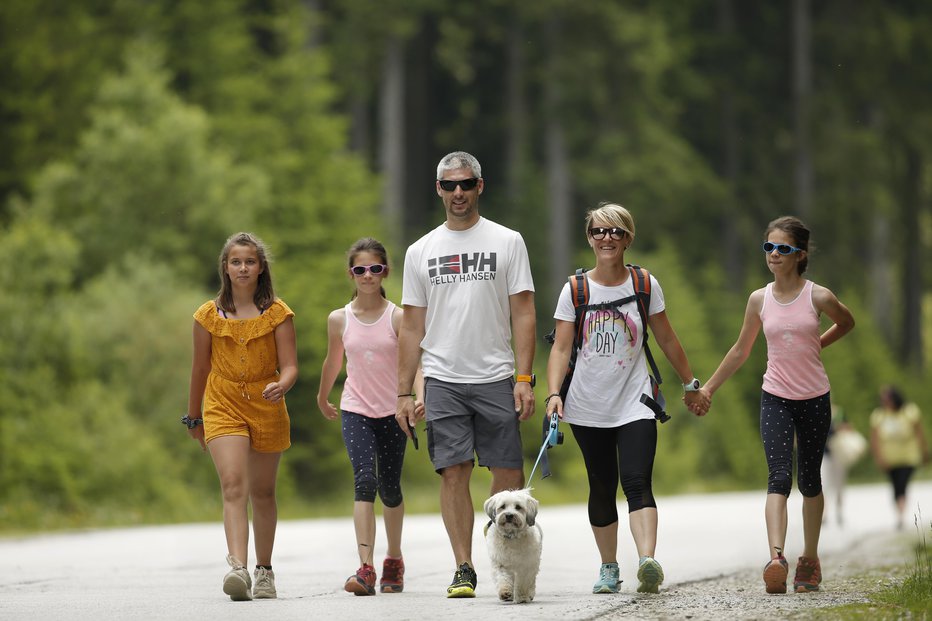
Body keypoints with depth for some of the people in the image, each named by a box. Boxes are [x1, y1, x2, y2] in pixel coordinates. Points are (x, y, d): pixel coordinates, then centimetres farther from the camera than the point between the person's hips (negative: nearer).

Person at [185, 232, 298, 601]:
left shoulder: (277, 314, 1)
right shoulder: (210, 315, 3)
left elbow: (290, 366, -4)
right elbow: (201, 369, 11)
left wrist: (281, 386, -27)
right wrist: (194, 418, 17)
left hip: (266, 407, 1)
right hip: (223, 406, -1)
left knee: (262, 493, 12)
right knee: (233, 486, -18)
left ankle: (264, 570, 28)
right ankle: (237, 568, -31)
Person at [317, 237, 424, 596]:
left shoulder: (397, 318, -5)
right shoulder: (339, 320, 1)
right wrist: (322, 399, 29)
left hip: (392, 412, 0)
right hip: (355, 411, 0)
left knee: (390, 488, 9)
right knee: (365, 481, -19)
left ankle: (394, 559, 35)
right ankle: (366, 569, -27)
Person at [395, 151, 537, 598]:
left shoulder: (507, 242, 4)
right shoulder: (421, 251, 10)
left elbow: (523, 316, 0)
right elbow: (412, 328, 11)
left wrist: (524, 380, -9)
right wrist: (403, 393, 5)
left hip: (496, 378, -1)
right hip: (443, 381, 1)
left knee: (509, 473, -1)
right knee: (454, 473, -4)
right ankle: (464, 569, 0)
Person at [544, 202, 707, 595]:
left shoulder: (645, 286, 2)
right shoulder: (576, 290, 2)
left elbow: (666, 340, 11)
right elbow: (561, 348, -1)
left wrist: (691, 385, 16)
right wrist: (554, 394, -14)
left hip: (634, 404, -2)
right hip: (587, 407, 2)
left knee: (637, 482, -18)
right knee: (602, 489, 9)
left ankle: (647, 562, -33)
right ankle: (608, 568, 22)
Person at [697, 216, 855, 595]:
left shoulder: (818, 297, -7)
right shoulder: (760, 300, 0)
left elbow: (847, 323, 16)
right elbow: (741, 350, 13)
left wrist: (816, 345, 9)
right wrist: (708, 388, 16)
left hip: (814, 399, 0)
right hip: (775, 398, 0)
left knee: (809, 480, 10)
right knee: (779, 478, -16)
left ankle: (809, 560, 24)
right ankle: (776, 559, -30)